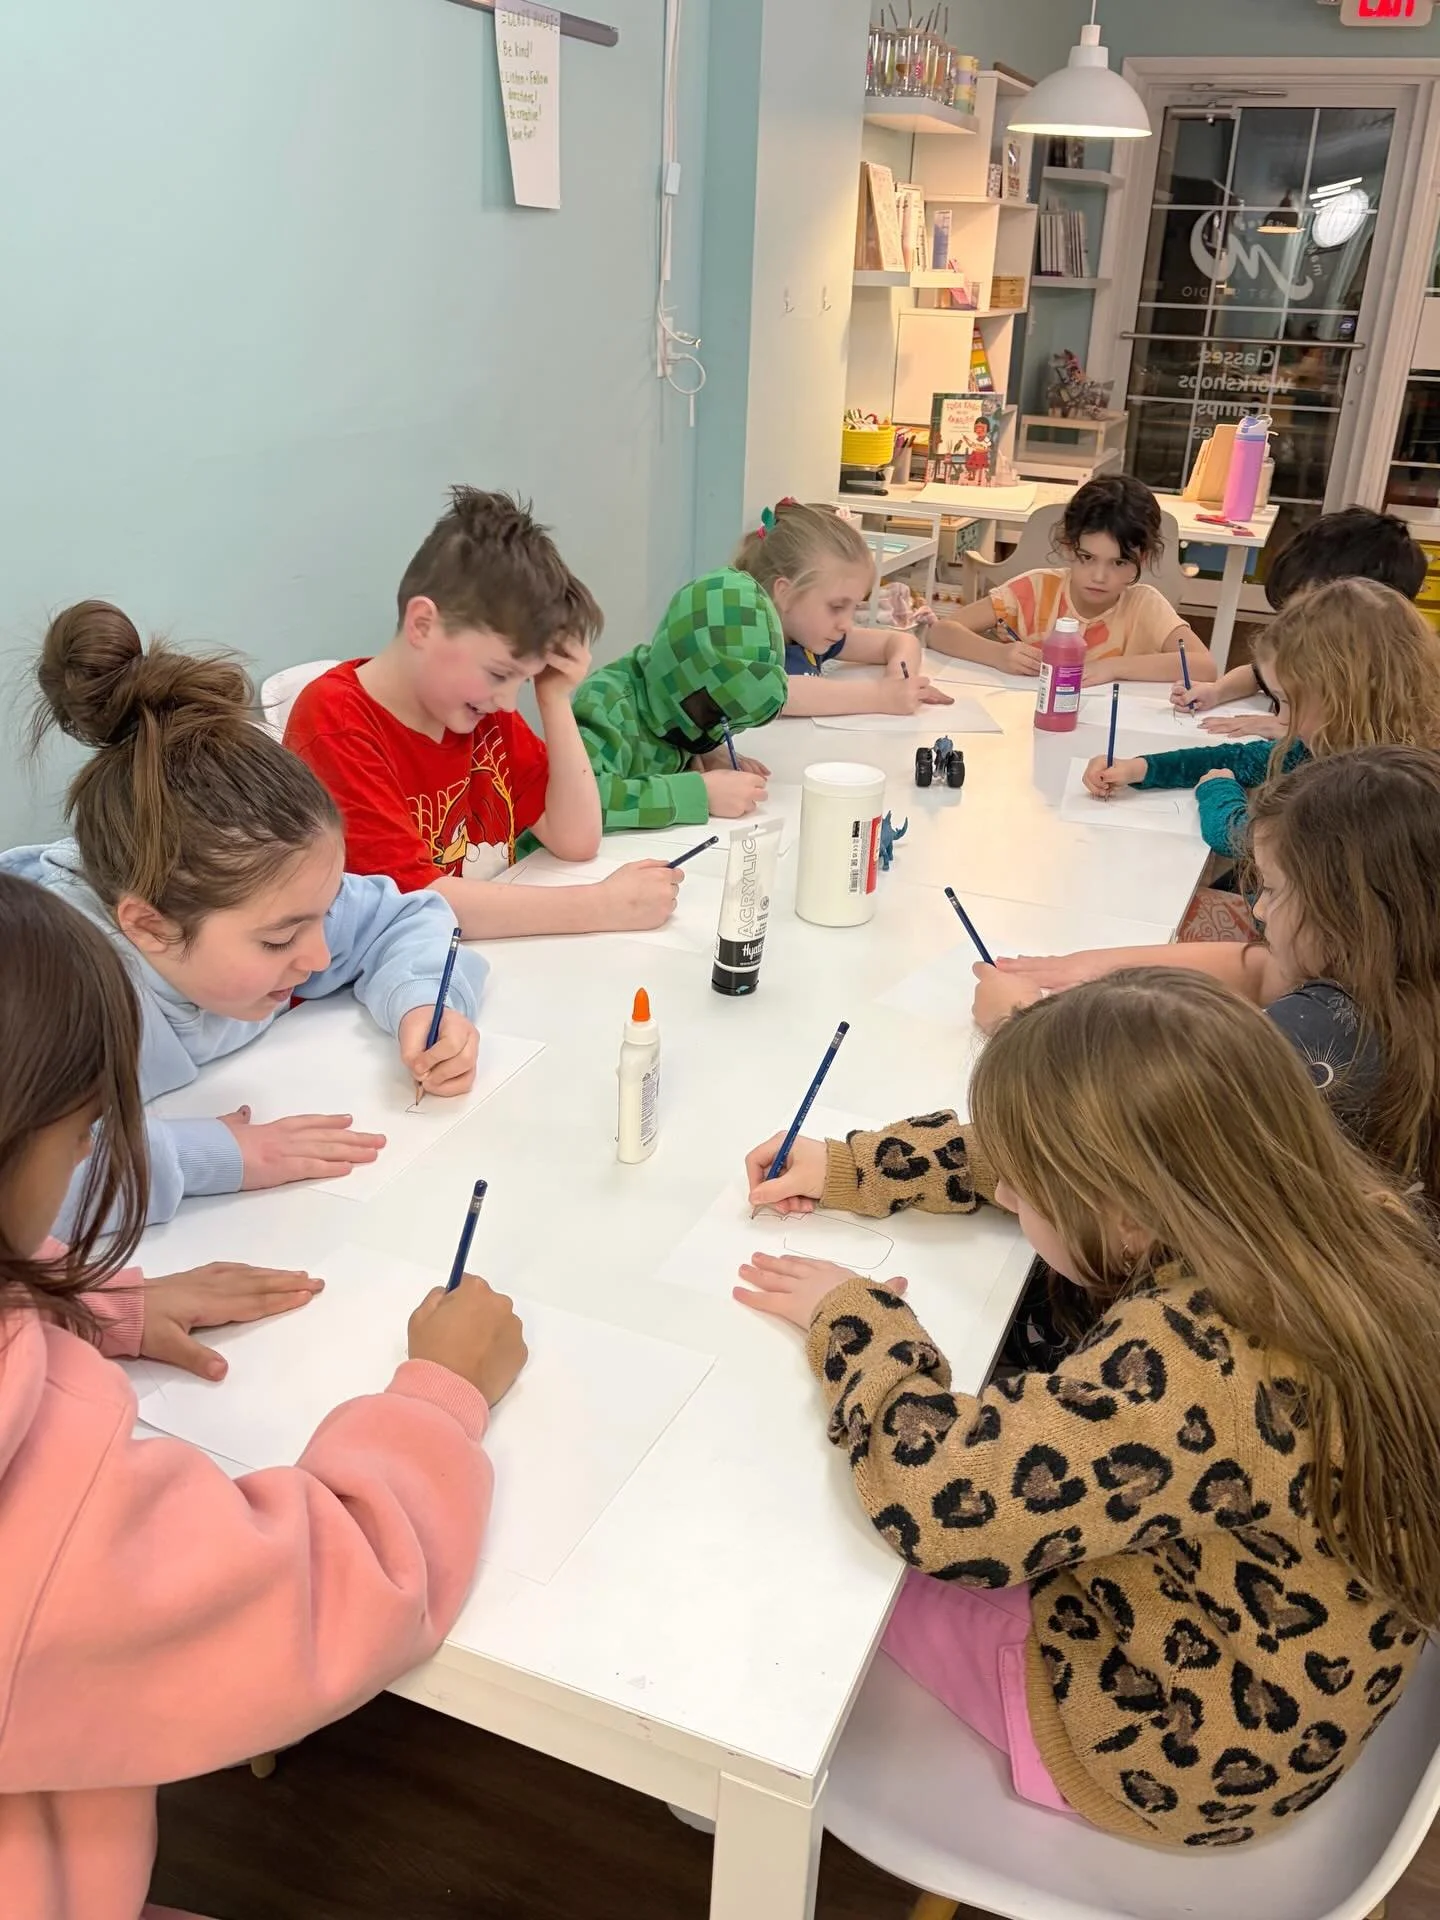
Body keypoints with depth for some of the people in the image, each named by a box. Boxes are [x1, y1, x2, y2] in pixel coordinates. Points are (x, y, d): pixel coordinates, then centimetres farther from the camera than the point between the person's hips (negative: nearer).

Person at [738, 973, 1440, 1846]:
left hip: (1172, 1746, -7)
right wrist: (846, 1169, 1)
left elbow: (941, 1493, -38)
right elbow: (1067, 1155, -2)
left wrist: (851, 1318, -20)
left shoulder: (1197, 1366, -41)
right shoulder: (1345, 1210, -16)